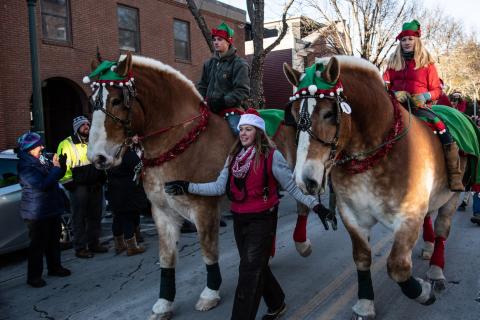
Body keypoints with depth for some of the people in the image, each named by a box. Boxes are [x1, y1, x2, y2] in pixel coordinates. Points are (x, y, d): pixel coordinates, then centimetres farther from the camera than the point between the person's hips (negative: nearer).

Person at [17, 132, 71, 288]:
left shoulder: (42, 159, 8)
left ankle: (55, 267, 32)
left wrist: (60, 163, -1)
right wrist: (56, 167, -20)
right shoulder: (25, 166, -17)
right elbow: (42, 184, -27)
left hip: (52, 208, 8)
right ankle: (34, 277, 9)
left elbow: (58, 175, 18)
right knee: (38, 244, -2)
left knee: (54, 240, 17)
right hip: (36, 213, -8)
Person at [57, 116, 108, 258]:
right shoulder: (67, 144, -5)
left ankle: (94, 243, 24)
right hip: (79, 187, -6)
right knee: (79, 218, -1)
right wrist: (69, 183, -14)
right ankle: (80, 248, 7)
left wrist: (102, 178, 18)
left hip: (96, 186, 6)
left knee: (95, 217, 12)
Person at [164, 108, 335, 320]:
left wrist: (315, 205, -14)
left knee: (249, 271, -4)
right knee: (257, 267, 20)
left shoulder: (271, 156, -10)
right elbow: (219, 187, 3)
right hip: (239, 220, 7)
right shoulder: (234, 156, 6)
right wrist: (188, 187, -4)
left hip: (262, 220, -6)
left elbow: (292, 187, -6)